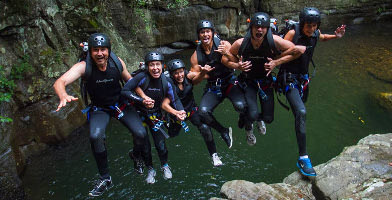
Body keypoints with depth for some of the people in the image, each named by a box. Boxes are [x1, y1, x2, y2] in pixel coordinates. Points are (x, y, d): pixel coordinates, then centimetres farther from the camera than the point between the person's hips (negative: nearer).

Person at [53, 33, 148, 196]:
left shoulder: (117, 62, -16)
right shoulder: (84, 67, -23)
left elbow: (130, 81, 0)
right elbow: (59, 82, -36)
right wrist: (64, 96, -59)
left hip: (119, 103, 2)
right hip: (99, 108, -1)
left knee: (140, 133, -16)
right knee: (96, 136, -30)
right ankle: (105, 179, -8)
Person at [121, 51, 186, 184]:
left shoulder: (166, 82, -15)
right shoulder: (142, 77, -25)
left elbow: (175, 99, -5)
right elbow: (124, 91, -27)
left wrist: (180, 111, -24)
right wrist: (142, 100, -35)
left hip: (155, 115, 2)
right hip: (139, 114, -2)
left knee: (160, 144, -1)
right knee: (144, 145, 0)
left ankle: (165, 166, 30)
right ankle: (150, 170, 27)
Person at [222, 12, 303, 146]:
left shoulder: (273, 41, -23)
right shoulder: (241, 43, -22)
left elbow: (296, 51, -12)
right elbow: (225, 59, -7)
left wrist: (276, 62, -21)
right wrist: (237, 66, -26)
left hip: (266, 81, 2)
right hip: (248, 82, -1)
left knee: (268, 118, 4)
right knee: (252, 114, -20)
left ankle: (260, 119, 46)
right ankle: (248, 129, 20)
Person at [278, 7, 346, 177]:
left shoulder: (316, 33, 0)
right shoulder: (292, 33, -18)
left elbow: (322, 38, 23)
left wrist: (336, 36, 6)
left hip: (303, 78, 8)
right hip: (289, 78, -7)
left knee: (301, 110, 26)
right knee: (301, 112, -25)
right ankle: (303, 158, -24)